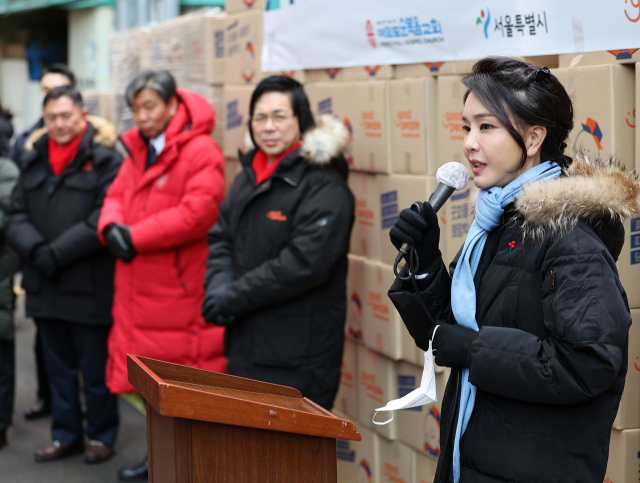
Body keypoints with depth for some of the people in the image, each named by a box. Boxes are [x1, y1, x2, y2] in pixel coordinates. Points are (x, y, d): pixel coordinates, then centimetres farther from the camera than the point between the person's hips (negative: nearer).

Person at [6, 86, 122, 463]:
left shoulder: (105, 160, -8)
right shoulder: (34, 160, 12)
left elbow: (104, 219, -17)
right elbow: (16, 216, 7)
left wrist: (57, 252, -18)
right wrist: (35, 249, -12)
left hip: (90, 287, -6)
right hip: (46, 285, 6)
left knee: (96, 368, 5)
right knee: (59, 367, 16)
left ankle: (101, 436, 19)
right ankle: (65, 435, 27)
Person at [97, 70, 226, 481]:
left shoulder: (201, 151, -13)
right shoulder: (139, 150, 15)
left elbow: (198, 212, -23)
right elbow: (117, 195, 15)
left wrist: (135, 237, -18)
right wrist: (111, 226, -8)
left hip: (180, 289, -8)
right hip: (137, 286, 8)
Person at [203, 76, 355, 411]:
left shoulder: (323, 185, -12)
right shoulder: (248, 177, 15)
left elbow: (305, 262, -20)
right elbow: (221, 240, 14)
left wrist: (234, 297, -16)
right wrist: (219, 290, -6)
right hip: (245, 345, 8)